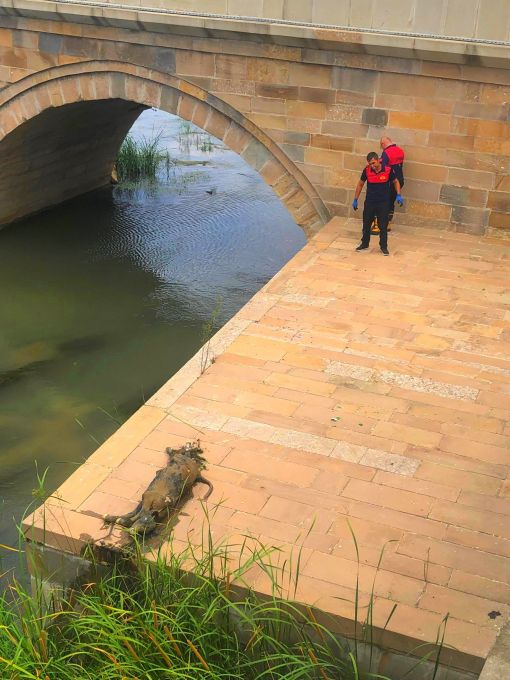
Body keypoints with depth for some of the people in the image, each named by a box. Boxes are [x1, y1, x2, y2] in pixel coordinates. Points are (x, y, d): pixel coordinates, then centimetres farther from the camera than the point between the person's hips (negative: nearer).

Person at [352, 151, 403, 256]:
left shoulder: (388, 170, -13)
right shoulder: (367, 170, -9)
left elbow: (396, 182, 4)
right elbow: (360, 184, 6)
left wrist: (398, 195, -7)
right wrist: (355, 200, 7)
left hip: (383, 203, -2)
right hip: (369, 202, 2)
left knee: (383, 226, 4)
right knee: (366, 224, 13)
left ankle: (383, 247, 17)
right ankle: (364, 244, 31)